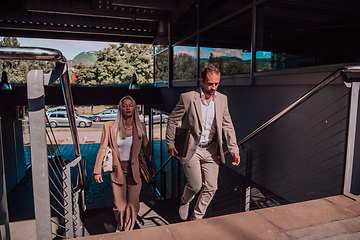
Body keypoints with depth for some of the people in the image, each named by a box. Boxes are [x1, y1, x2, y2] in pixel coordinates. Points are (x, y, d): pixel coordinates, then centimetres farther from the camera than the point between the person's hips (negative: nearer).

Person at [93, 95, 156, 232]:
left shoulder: (140, 127, -2)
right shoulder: (110, 126, -7)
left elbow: (146, 149, 8)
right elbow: (102, 149, -3)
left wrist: (153, 166, 13)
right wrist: (97, 171, -3)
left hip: (134, 170, 1)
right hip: (117, 171, -1)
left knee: (133, 206, 3)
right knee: (119, 207, 8)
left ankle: (127, 232, 30)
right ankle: (120, 227, 41)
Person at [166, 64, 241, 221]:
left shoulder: (222, 99, 1)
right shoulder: (187, 98, -12)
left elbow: (227, 125, 8)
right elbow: (172, 121, -3)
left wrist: (234, 149, 3)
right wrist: (170, 144, -4)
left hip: (211, 150, 4)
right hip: (191, 149, -4)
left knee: (211, 187, 5)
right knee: (195, 185, -6)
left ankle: (197, 217, 30)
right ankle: (184, 202, 31)